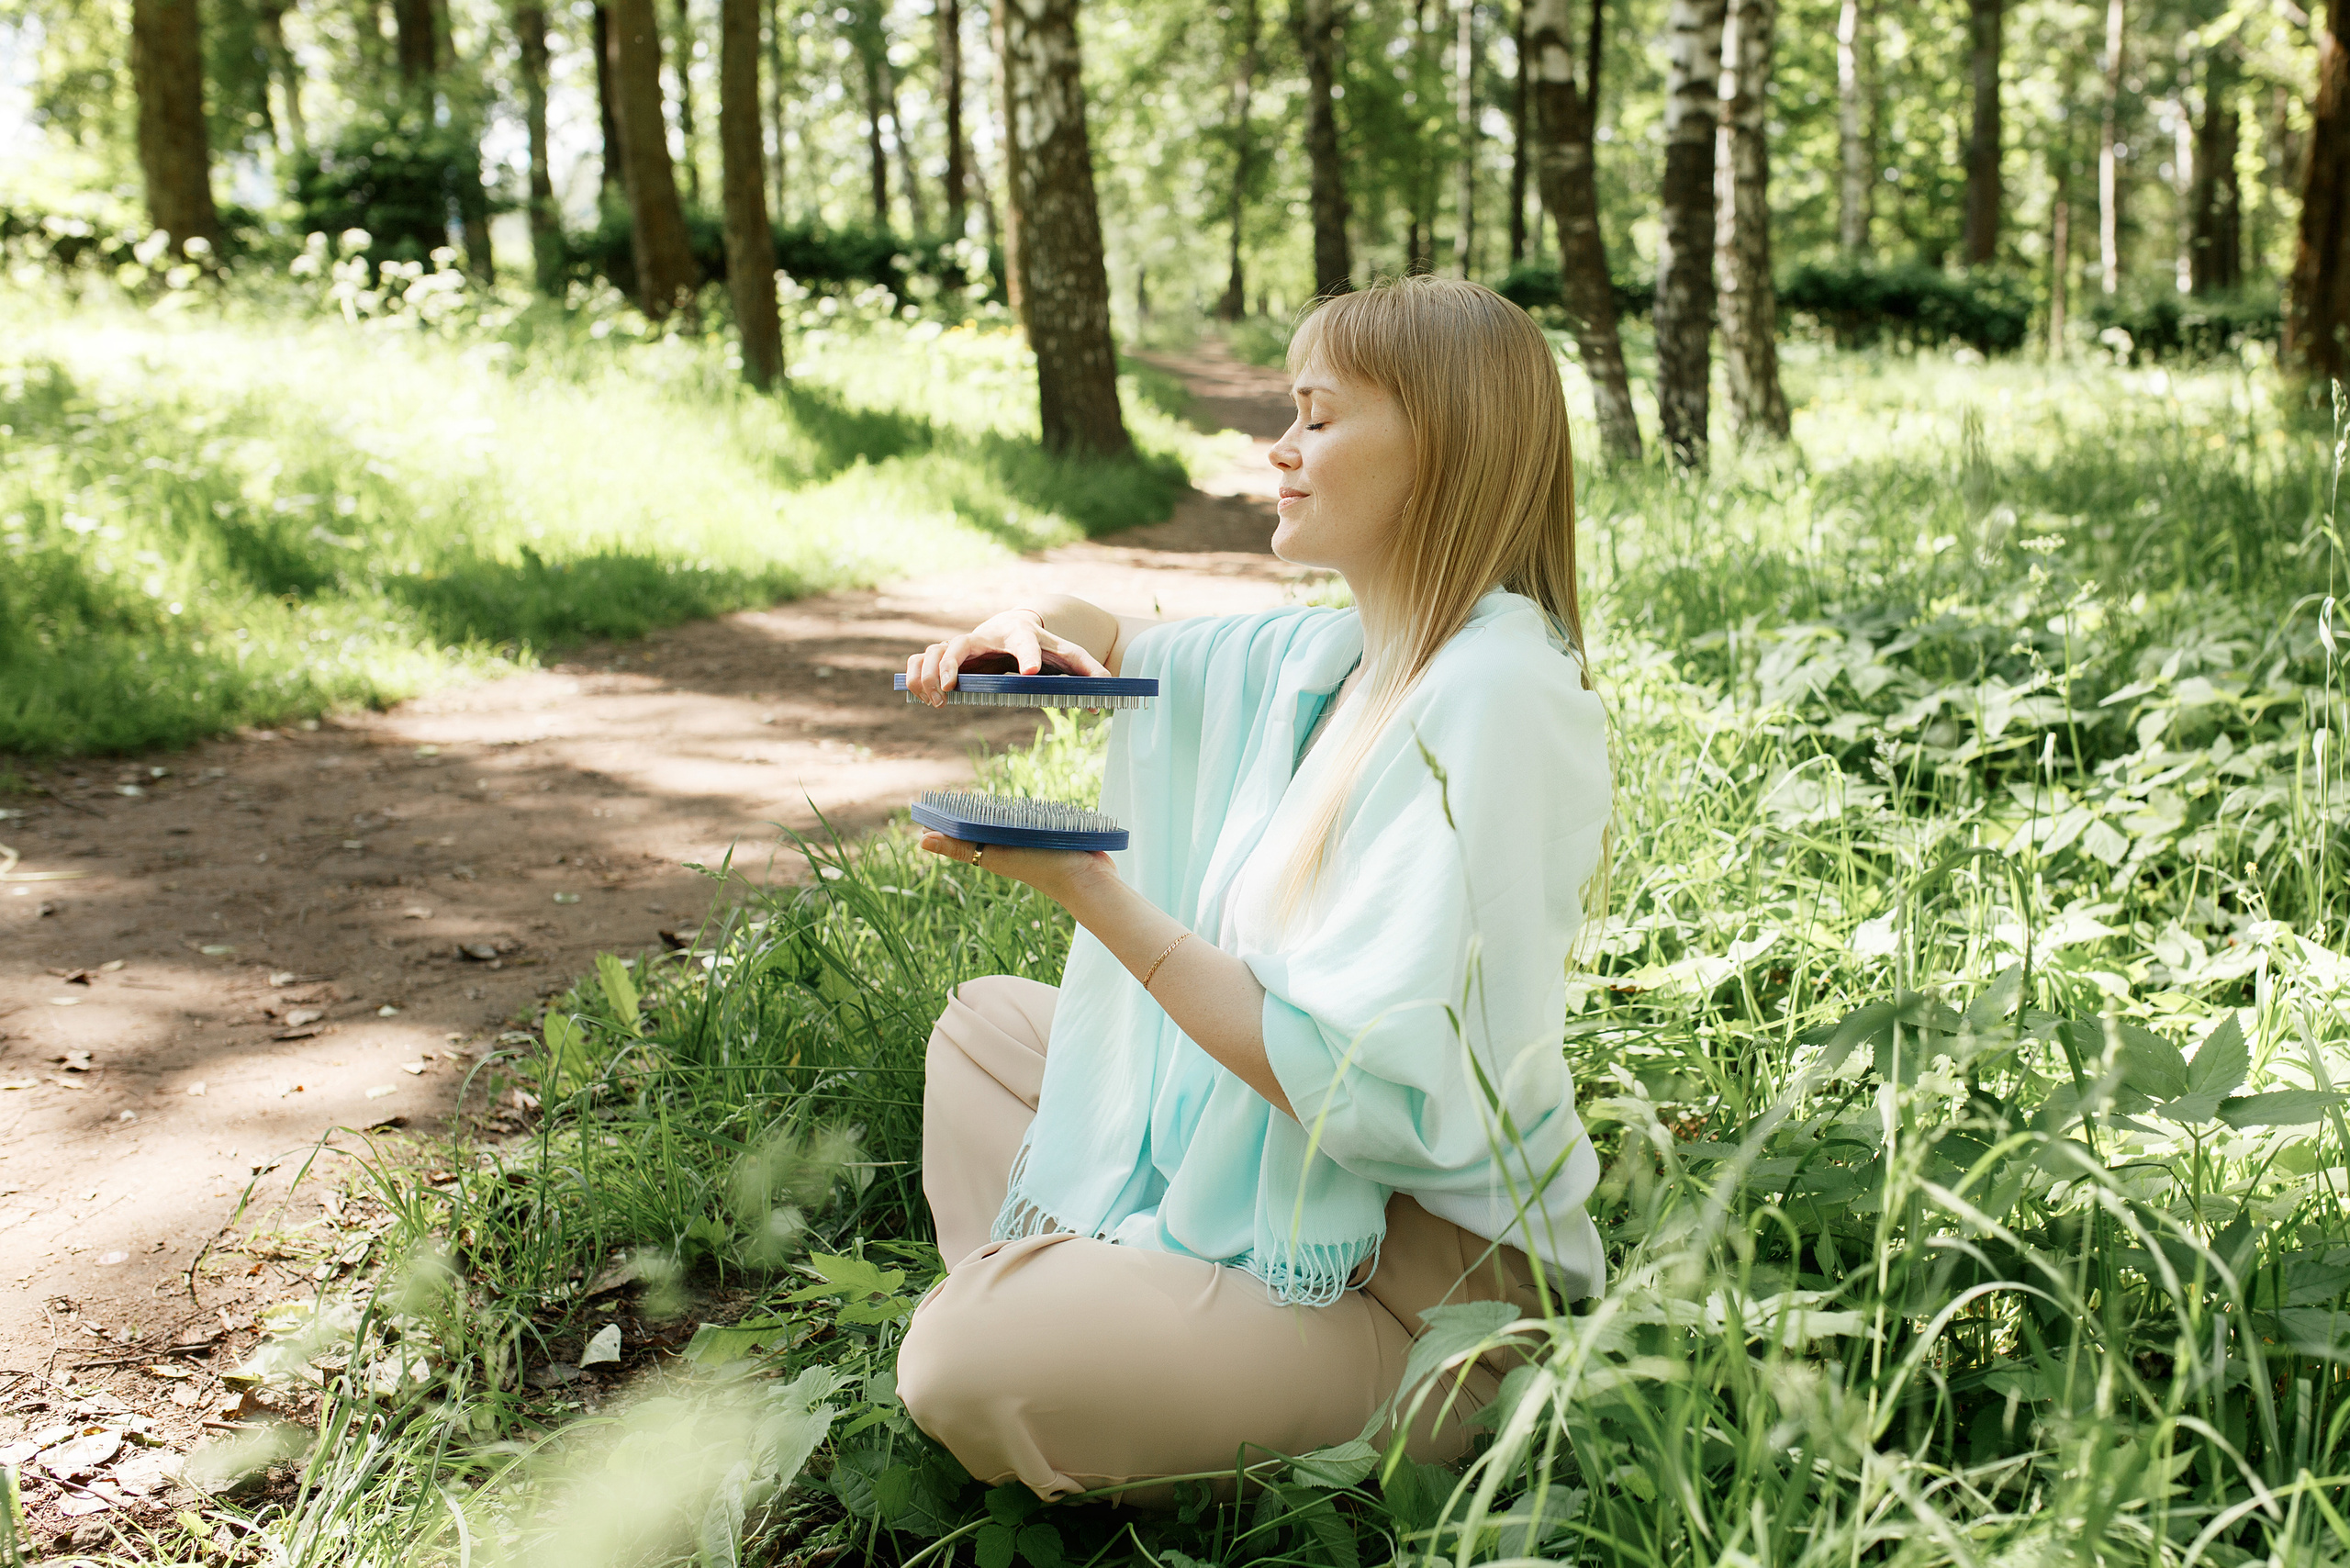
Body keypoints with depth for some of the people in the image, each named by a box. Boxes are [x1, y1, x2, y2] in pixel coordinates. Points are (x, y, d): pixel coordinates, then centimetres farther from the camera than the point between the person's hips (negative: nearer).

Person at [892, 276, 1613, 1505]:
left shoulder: (1492, 702, -24)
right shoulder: (1328, 655, 5)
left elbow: (1371, 1088, -29)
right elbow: (1117, 648, 22)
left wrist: (1090, 889, -25)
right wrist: (1033, 628, -4)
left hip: (1434, 1279, -10)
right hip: (1281, 1168, 10)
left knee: (968, 1358, -26)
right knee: (985, 1019, 21)